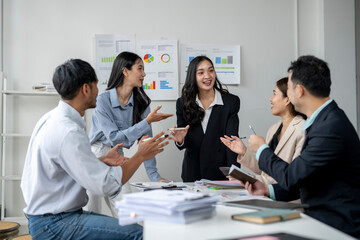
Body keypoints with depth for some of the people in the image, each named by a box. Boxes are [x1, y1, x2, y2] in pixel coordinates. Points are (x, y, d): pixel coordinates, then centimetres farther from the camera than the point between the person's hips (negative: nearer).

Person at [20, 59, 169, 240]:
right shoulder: (69, 132, -23)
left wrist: (103, 161, 6)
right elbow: (106, 185, -23)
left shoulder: (52, 119, 9)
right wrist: (140, 156, -12)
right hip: (53, 225, -10)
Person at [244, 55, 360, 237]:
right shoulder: (323, 120, 10)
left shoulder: (332, 127, -22)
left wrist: (262, 149, -4)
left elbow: (292, 177, -20)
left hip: (337, 226, -8)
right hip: (318, 216, 8)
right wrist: (269, 190, 10)